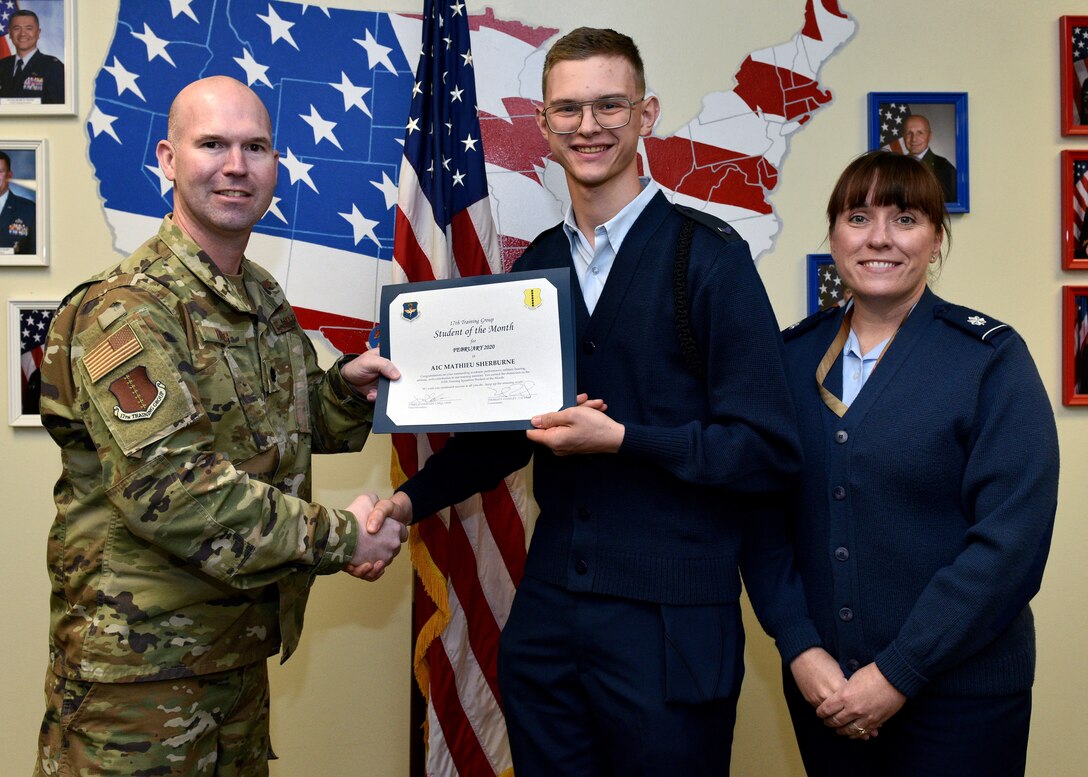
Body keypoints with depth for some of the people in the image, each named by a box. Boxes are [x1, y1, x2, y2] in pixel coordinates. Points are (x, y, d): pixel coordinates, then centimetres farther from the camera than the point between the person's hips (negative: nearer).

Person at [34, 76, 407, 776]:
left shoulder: (267, 300, 10)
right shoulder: (126, 312, -18)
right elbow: (169, 491, -27)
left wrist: (347, 386, 0)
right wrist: (341, 538, -21)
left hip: (242, 647, 8)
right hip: (140, 656, -8)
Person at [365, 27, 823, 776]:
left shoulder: (710, 257, -8)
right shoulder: (536, 265, 8)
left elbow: (770, 449, -12)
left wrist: (621, 438, -18)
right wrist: (412, 498, 2)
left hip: (672, 629, -5)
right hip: (547, 616, 5)